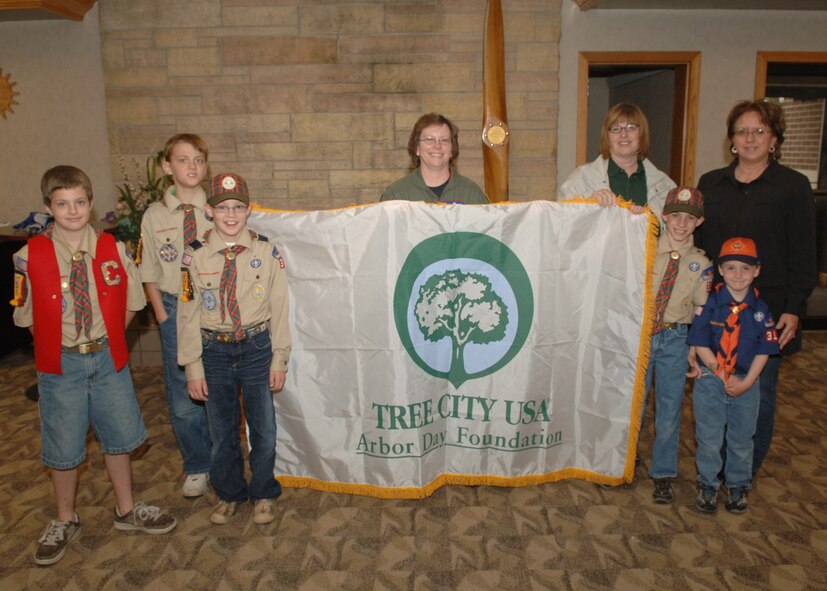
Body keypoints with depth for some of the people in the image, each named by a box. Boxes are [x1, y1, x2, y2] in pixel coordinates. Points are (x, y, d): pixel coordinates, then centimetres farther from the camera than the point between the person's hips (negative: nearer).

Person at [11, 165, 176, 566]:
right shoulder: (31, 256, -12)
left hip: (107, 357, 2)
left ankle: (126, 511, 36)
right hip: (61, 362, -2)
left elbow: (130, 302, 5)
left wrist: (108, 343, 3)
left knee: (118, 435, 15)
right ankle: (65, 522, 35)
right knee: (64, 446, 11)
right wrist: (55, 349, -2)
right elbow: (28, 315, -2)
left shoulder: (113, 250, -7)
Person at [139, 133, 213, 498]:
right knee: (183, 399, 7)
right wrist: (163, 316, -1)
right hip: (176, 309, 1)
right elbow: (150, 274, 5)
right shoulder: (154, 216, 0)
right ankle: (196, 468, 28)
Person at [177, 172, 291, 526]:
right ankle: (228, 494, 36)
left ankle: (263, 494, 31)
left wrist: (279, 360, -3)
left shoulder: (266, 251, -5)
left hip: (256, 347, -1)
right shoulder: (195, 255, -4)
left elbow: (279, 307, -2)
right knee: (221, 431, 14)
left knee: (263, 429, 9)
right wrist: (193, 367, -2)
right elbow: (188, 314, -1)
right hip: (214, 351, 1)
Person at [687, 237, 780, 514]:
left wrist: (746, 382, -11)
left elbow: (763, 351, -2)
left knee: (741, 439, 15)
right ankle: (708, 485, 26)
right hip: (710, 380, -2)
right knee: (709, 439, 7)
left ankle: (738, 486, 35)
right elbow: (700, 344, -9)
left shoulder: (761, 309, -4)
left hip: (746, 383, 2)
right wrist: (723, 376, -12)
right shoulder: (710, 303, -9)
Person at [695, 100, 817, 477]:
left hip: (766, 308, -3)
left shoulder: (793, 186, 0)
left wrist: (793, 308, -9)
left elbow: (803, 255, -2)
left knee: (758, 391, 6)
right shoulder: (710, 184, 10)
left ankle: (747, 470, 24)